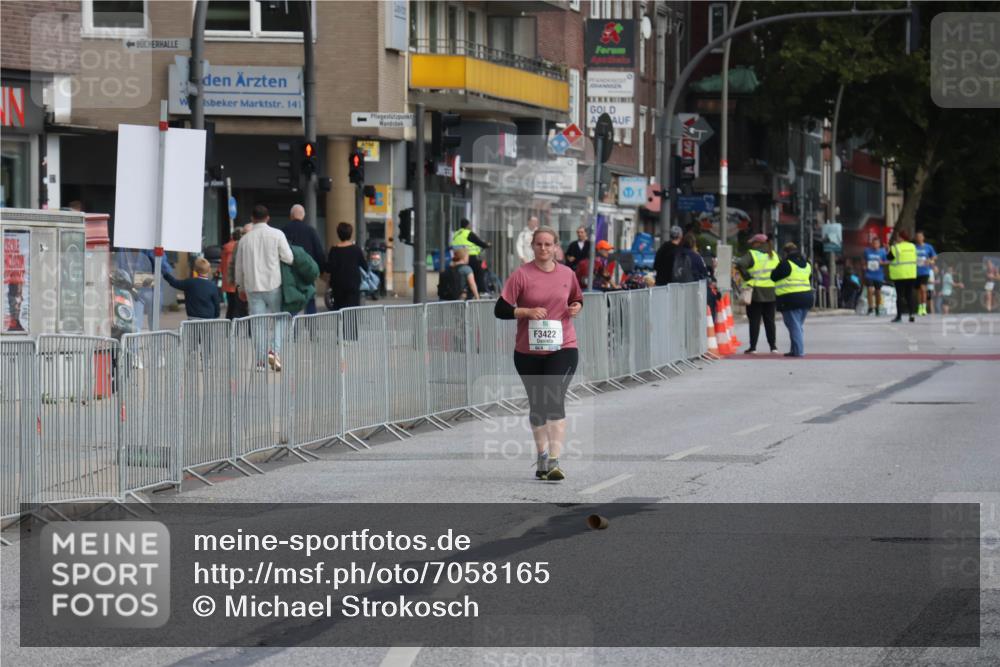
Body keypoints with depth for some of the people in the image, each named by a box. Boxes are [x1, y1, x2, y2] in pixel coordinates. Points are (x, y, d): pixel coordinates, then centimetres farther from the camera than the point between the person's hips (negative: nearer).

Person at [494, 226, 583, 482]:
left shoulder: (567, 274, 5)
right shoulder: (521, 275, -5)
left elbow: (577, 298, 23)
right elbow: (500, 309, -8)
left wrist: (577, 307, 0)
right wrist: (527, 311, -21)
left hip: (562, 348, 0)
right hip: (528, 352, 0)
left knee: (554, 399, -17)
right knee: (537, 405, 12)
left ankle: (554, 461, -21)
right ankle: (542, 456, 32)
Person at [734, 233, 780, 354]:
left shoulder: (752, 255, -9)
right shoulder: (774, 255, 10)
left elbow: (740, 264, -24)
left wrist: (748, 278, -17)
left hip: (756, 292, -5)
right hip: (771, 293, 5)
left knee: (754, 320, 0)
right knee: (769, 320, 11)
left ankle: (753, 347, 0)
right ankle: (773, 347, 10)